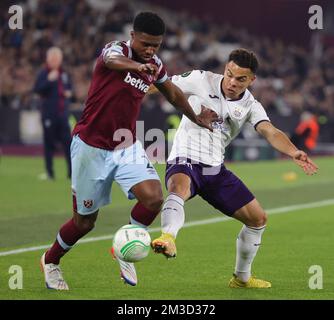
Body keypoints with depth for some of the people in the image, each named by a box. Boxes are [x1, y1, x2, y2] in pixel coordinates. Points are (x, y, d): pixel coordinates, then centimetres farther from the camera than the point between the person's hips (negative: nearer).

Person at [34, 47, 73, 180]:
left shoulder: (64, 74, 14)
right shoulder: (44, 73, -3)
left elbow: (70, 87, 27)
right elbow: (37, 89, -14)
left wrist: (69, 93, 5)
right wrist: (49, 80, -25)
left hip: (63, 113, 5)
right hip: (49, 113, -5)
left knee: (68, 142, 0)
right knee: (49, 143, 0)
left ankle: (72, 171, 2)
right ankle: (49, 172, 6)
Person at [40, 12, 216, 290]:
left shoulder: (156, 66, 2)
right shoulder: (115, 49, -17)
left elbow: (173, 93, 24)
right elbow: (113, 60, -45)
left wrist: (195, 118, 34)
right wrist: (138, 66, -67)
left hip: (127, 147, 5)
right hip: (91, 148, -5)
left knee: (154, 198, -19)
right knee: (85, 220, 4)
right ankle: (51, 261, 33)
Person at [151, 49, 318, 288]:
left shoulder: (250, 105, -1)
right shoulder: (201, 81, -8)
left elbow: (271, 133, -17)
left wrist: (294, 152, -36)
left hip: (215, 169, 5)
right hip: (184, 162, -5)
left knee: (258, 218, 8)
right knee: (179, 189, -41)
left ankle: (242, 277, 27)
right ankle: (168, 239, -69)